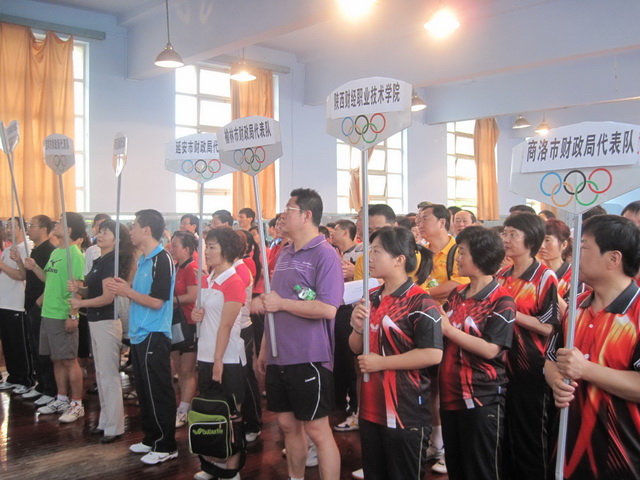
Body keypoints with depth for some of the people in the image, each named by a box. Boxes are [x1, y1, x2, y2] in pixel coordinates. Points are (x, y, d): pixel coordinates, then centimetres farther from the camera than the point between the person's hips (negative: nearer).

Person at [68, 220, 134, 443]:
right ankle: (105, 421, 27)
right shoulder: (99, 261, 13)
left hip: (107, 322, -10)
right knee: (101, 374, 16)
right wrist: (78, 289, -1)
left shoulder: (111, 262, -15)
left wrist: (81, 303, -11)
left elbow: (108, 297, -20)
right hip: (96, 322, 10)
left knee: (109, 375, -3)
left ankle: (114, 427, 5)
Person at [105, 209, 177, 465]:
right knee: (144, 391, 16)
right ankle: (151, 438, 29)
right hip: (140, 335, 9)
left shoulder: (162, 260, -16)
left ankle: (166, 446, 10)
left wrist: (127, 291, -13)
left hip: (154, 336, -9)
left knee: (159, 393, 0)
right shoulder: (143, 259, 13)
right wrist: (124, 288, 4)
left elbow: (156, 301, -20)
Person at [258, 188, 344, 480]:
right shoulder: (284, 254, 12)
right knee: (288, 425, 17)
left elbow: (328, 309, -23)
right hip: (279, 357, 8)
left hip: (309, 358, -8)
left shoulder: (325, 254, -12)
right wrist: (264, 349, 17)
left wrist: (281, 303, -16)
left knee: (317, 429, 0)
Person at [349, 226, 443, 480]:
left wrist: (382, 362, -19)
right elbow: (357, 348, 14)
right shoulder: (371, 298, 8)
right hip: (370, 407, 7)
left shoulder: (420, 302, -15)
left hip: (406, 411, -7)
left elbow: (433, 354, -23)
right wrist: (358, 328, -8)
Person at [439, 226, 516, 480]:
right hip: (451, 395, 7)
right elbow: (443, 332, 17)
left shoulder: (501, 302, -13)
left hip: (483, 399, -7)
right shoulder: (456, 294, 8)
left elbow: (490, 349, -23)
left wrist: (448, 328, -19)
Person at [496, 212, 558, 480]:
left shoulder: (545, 278, -10)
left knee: (532, 438, 6)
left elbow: (549, 327, -16)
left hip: (531, 369, -6)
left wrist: (512, 313, -21)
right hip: (503, 366, 6)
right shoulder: (501, 276, 9)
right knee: (504, 435, 16)